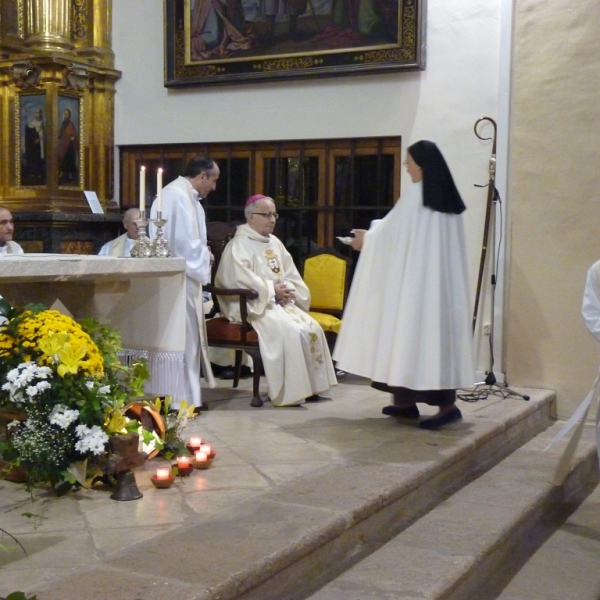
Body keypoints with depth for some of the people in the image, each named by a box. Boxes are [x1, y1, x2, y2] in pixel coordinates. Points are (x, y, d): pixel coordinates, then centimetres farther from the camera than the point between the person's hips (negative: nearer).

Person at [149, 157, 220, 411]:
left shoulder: (184, 194, 16)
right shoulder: (178, 196, -18)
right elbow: (184, 241, -23)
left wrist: (202, 252, 7)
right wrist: (205, 255, -8)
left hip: (183, 277, 11)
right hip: (179, 279, -11)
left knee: (188, 338, 13)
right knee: (182, 338, -4)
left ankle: (187, 396, 20)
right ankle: (181, 399, 3)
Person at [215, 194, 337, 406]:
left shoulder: (275, 243, 19)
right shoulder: (239, 244, -5)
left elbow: (291, 274, 18)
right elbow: (240, 277, -19)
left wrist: (288, 289, -4)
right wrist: (272, 289, -18)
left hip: (281, 302, 8)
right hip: (256, 305, -8)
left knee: (312, 328, -12)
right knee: (290, 331, -29)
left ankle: (311, 385, -5)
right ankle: (289, 391, -24)